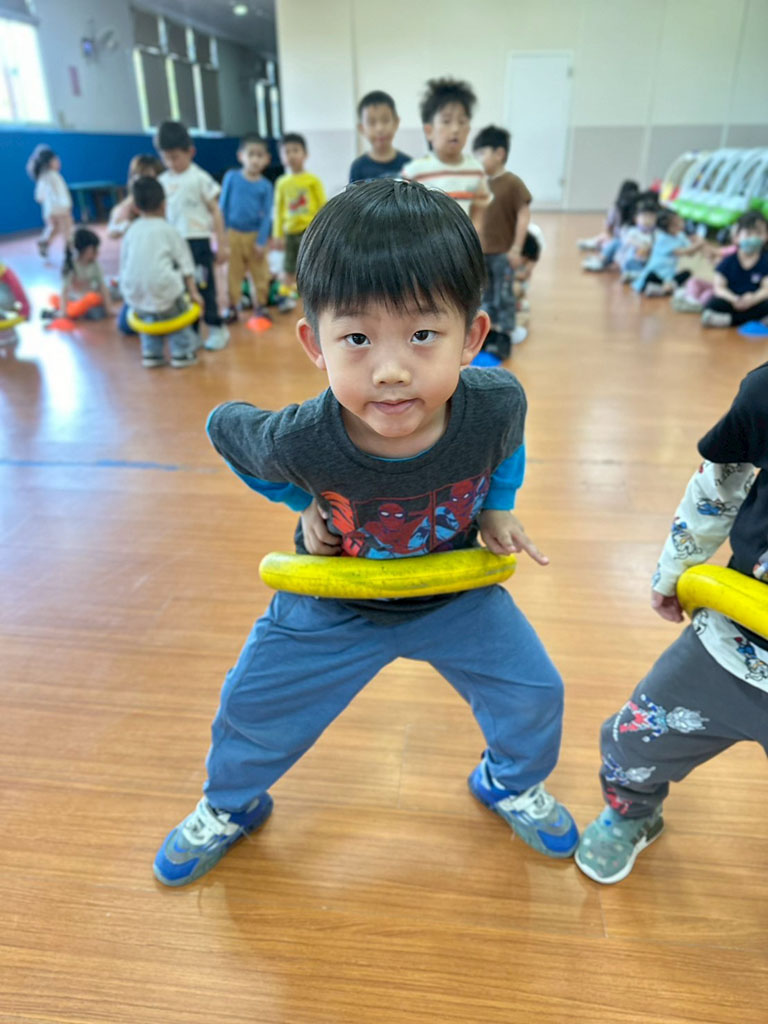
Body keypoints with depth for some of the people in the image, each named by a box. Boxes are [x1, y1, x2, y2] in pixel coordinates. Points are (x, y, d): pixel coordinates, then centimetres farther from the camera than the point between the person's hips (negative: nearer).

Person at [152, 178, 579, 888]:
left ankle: (513, 782, 47)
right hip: (333, 601, -1)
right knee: (253, 709, 12)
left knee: (534, 694, 10)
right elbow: (225, 426, -11)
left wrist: (496, 509, -7)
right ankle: (229, 805, 48)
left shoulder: (495, 404, -30)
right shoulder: (299, 442, -35)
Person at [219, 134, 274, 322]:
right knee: (233, 273, 8)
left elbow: (267, 215, -2)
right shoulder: (231, 177, -3)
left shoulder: (265, 185, -3)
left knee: (260, 273, 8)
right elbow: (223, 206, 1)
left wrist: (262, 241, -8)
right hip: (233, 234, 0)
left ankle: (260, 306, 22)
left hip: (255, 235, 0)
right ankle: (232, 306, 20)